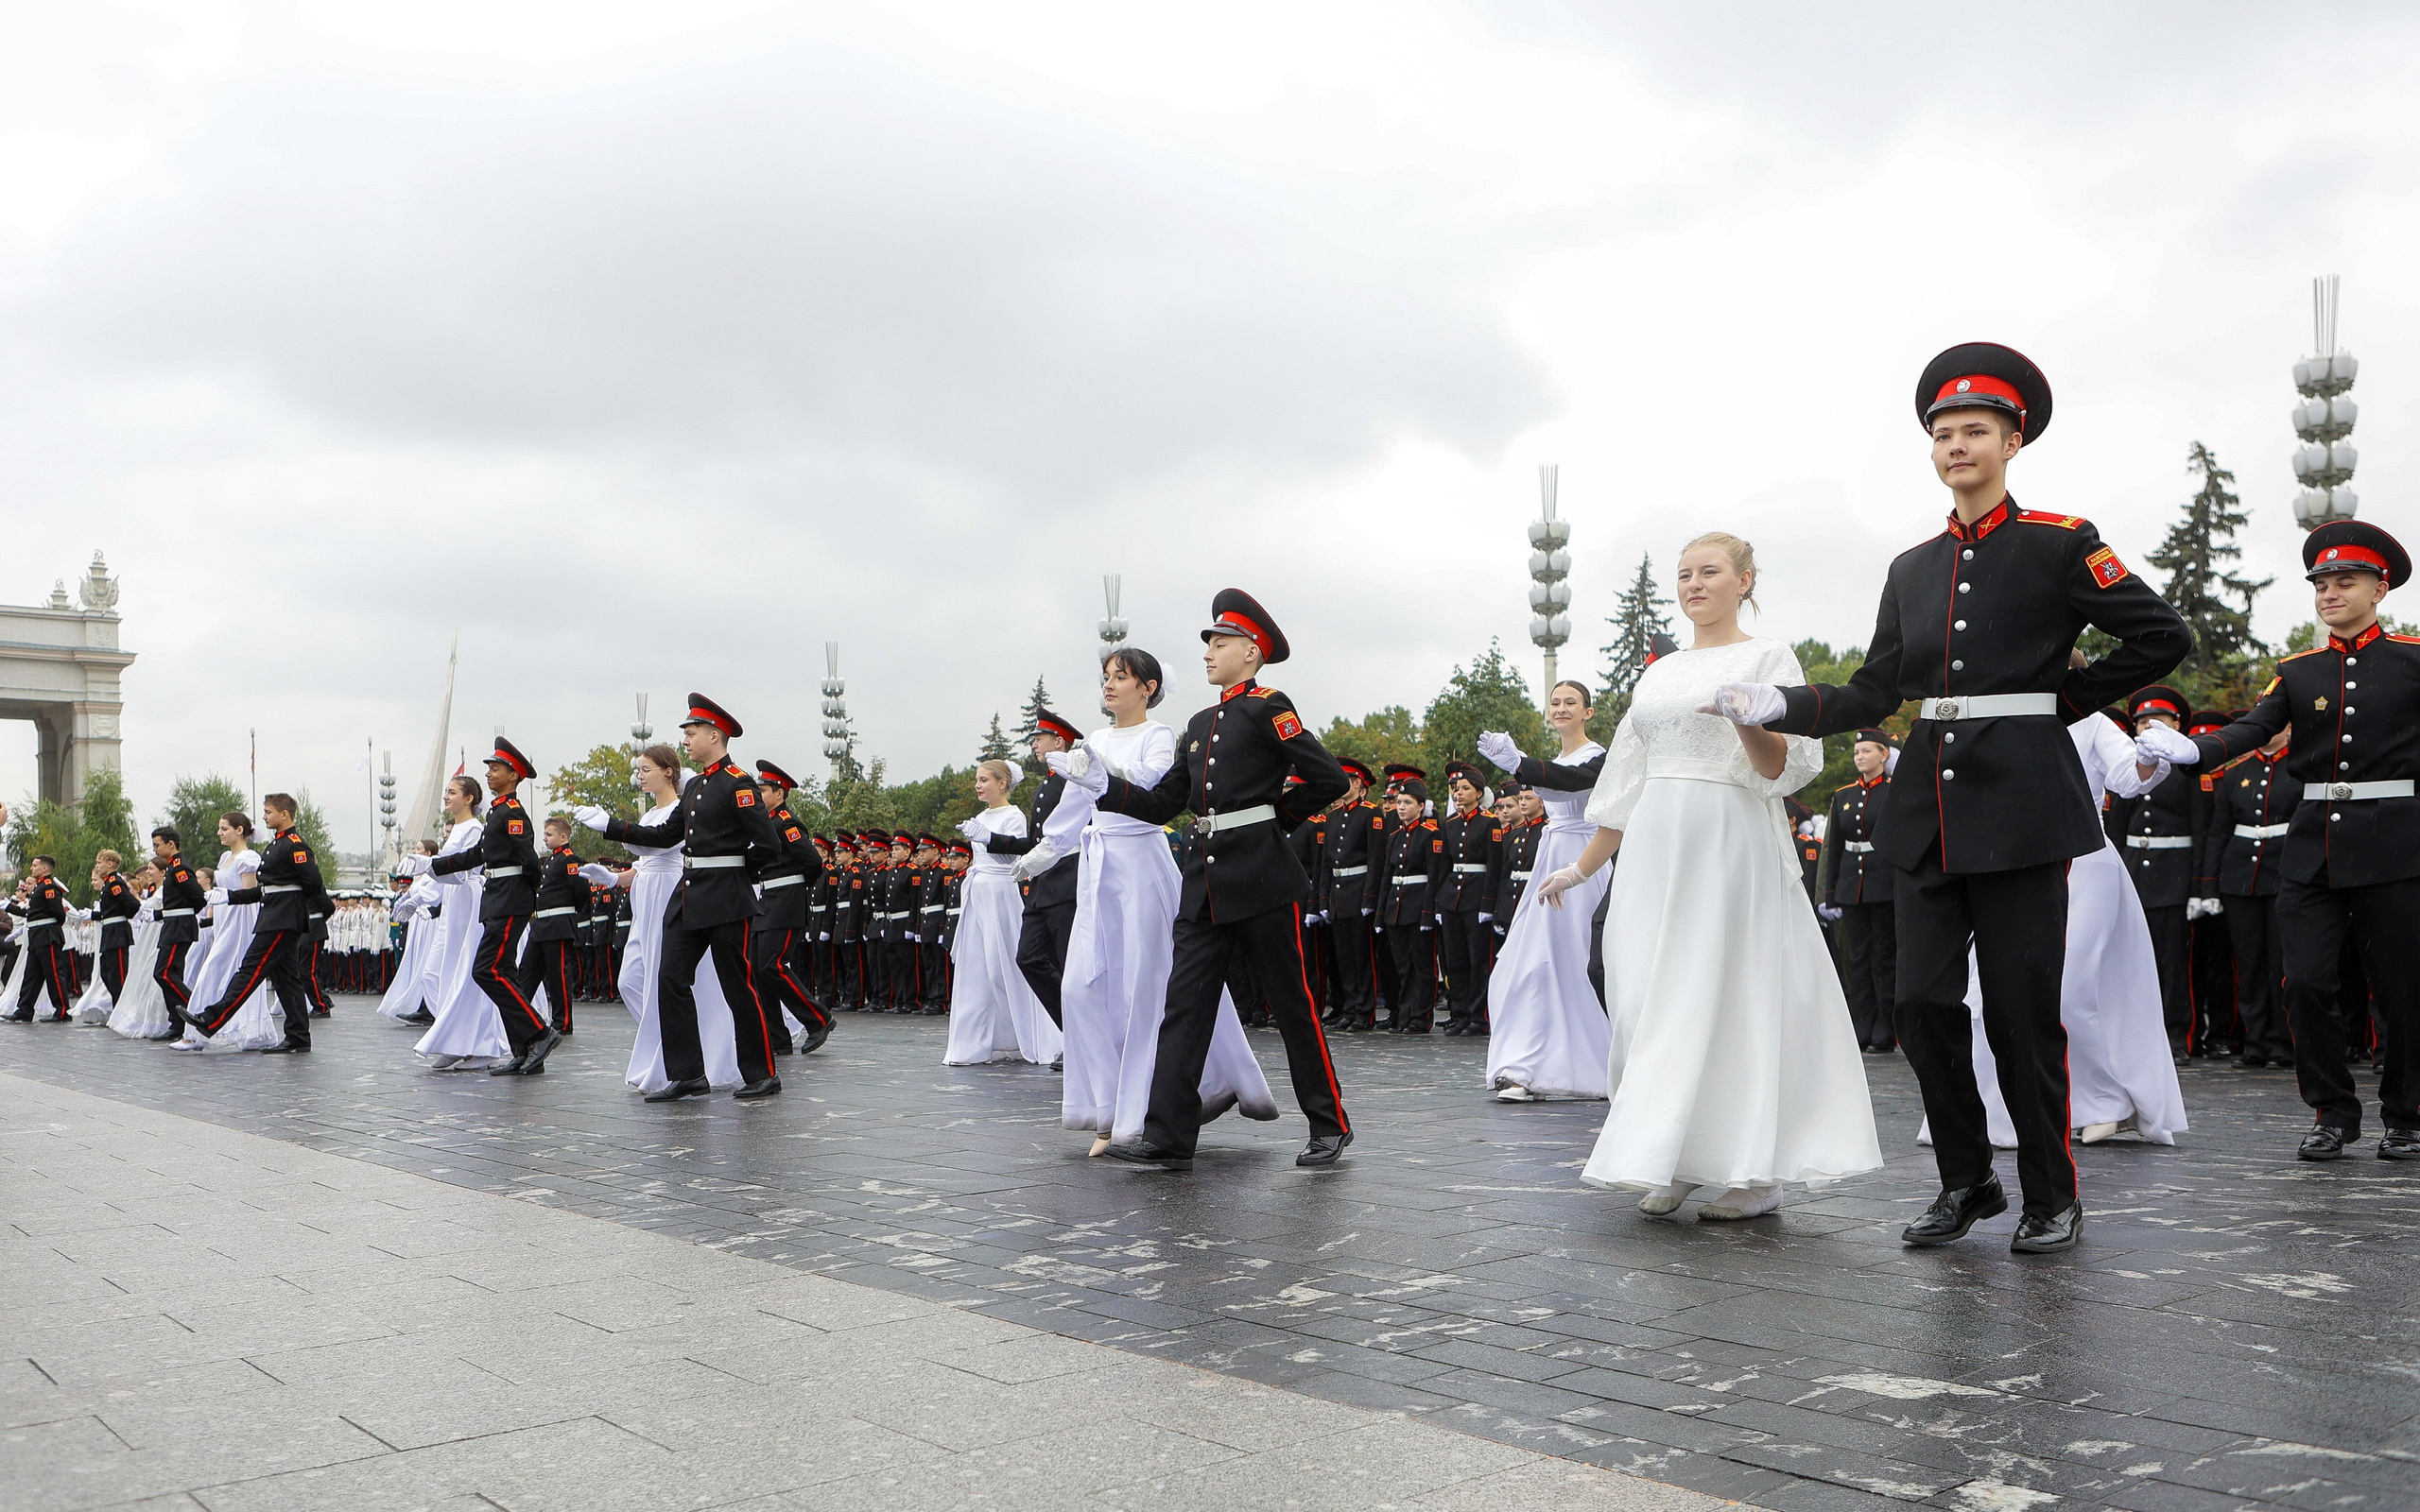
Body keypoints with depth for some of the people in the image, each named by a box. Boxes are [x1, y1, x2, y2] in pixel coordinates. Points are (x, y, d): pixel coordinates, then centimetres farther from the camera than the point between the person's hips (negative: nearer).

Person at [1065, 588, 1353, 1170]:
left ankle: (1330, 1126, 15)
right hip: (1205, 882, 7)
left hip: (1260, 880, -7)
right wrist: (1101, 785, 5)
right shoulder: (1201, 723, 18)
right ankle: (1168, 1139, 1)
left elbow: (1329, 778, -11)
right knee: (1184, 1005, 1)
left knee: (1291, 1003, 2)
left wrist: (1276, 816, 0)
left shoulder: (1268, 708, -5)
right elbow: (1163, 803, 15)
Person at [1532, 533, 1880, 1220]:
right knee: (1652, 999, 2)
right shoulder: (1658, 673, 17)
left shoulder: (1768, 658, 1)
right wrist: (1582, 868, 20)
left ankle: (1757, 1174, 3)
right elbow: (1624, 783, 20)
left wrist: (1748, 721, -27)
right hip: (1656, 851, 6)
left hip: (1732, 846, -5)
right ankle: (1673, 1164, 11)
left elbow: (1787, 769, -8)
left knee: (1734, 993, -6)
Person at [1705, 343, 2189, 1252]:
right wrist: (1775, 706, -1)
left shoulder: (2059, 544, 0)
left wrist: (2065, 700, 0)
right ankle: (1966, 1183, 20)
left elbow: (2163, 637, 0)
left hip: (2019, 809, -5)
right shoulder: (1912, 568, 14)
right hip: (1927, 809, 5)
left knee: (2022, 1009, -1)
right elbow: (1872, 697, 11)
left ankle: (2052, 1198, 16)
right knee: (1924, 1004, 4)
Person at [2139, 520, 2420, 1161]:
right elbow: (2253, 729, -3)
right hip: (2313, 846, 3)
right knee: (2307, 983, -2)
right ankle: (2334, 1113, 13)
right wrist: (2186, 749, -21)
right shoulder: (2298, 672, 10)